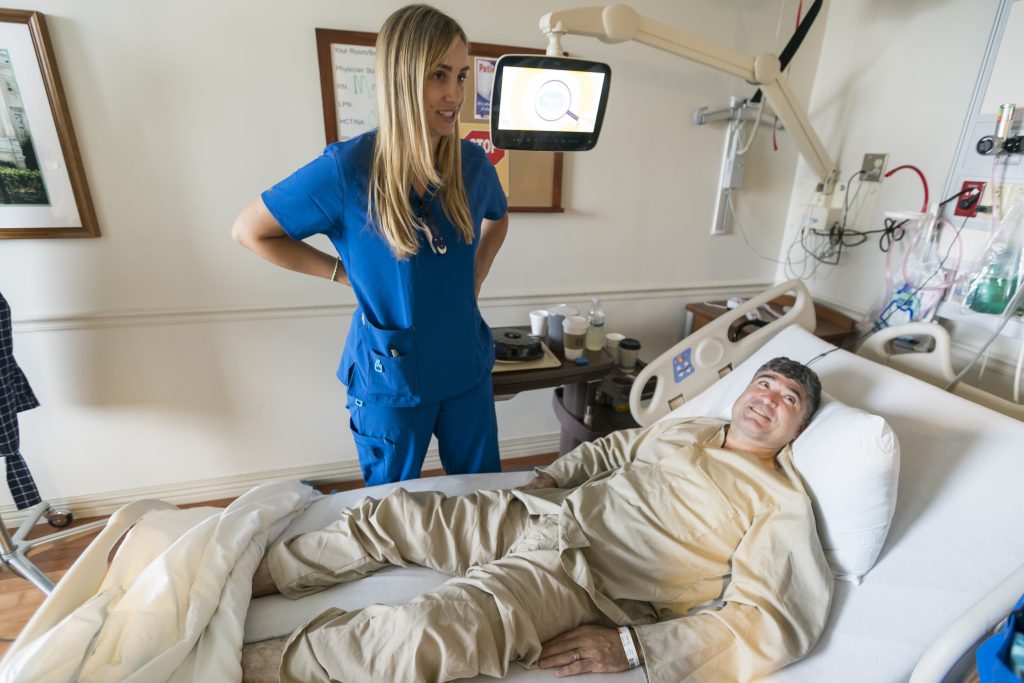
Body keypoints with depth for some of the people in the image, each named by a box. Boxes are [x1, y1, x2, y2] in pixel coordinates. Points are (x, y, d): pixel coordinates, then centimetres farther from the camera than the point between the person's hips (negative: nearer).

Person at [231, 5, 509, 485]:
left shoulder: (472, 164, -5)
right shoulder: (346, 169, -17)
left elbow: (497, 219, 19)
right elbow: (248, 231, -5)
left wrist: (476, 276, 4)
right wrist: (346, 274, -9)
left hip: (467, 368, 4)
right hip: (390, 377, -3)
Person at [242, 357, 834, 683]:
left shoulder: (783, 505, -1)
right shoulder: (686, 429, 17)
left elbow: (772, 622, -12)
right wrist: (549, 477, 10)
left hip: (580, 572, -6)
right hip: (535, 514, 7)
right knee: (390, 514, -1)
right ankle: (247, 578, 21)